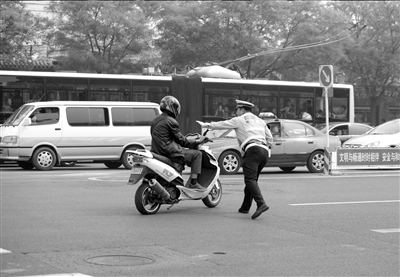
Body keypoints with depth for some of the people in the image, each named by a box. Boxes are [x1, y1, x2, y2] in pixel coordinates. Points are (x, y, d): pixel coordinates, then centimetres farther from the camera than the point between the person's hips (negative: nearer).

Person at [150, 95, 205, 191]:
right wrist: (197, 141, 2)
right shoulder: (171, 121, -12)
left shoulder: (155, 120, 14)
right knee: (196, 154, -1)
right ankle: (193, 183, -6)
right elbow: (181, 140, -9)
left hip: (157, 151, 9)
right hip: (169, 153, -9)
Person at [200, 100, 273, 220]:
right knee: (252, 179, 14)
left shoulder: (239, 120, 10)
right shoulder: (260, 121, 28)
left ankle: (261, 204, -35)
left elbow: (221, 124, 17)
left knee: (250, 179, -16)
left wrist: (206, 125, 30)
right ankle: (245, 207, 16)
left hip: (253, 150, -7)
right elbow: (270, 138, 24)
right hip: (265, 152, 7)